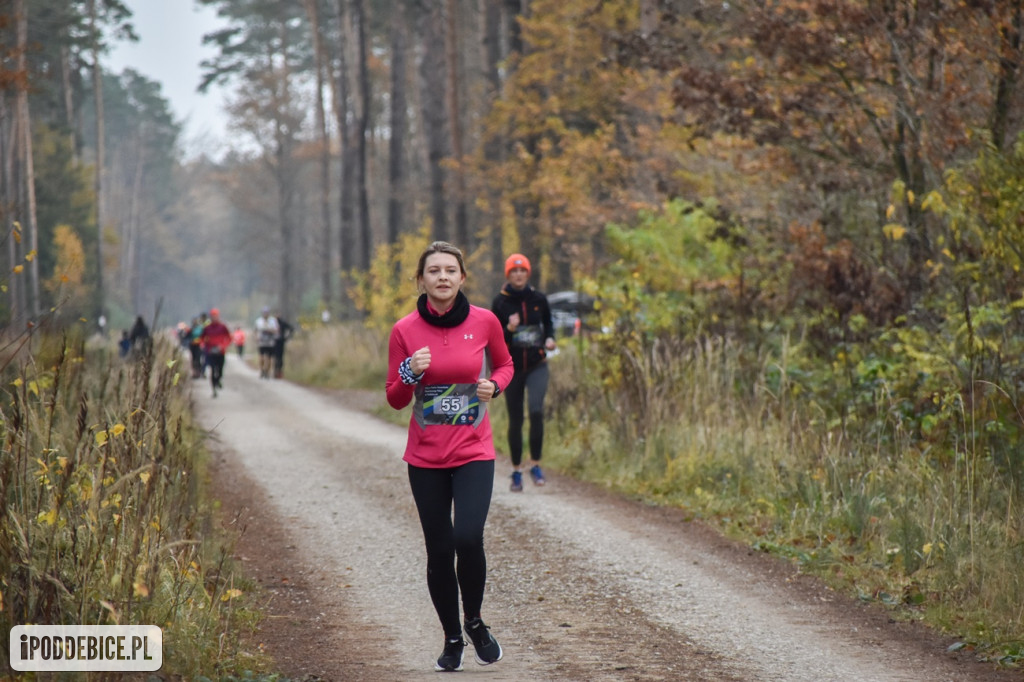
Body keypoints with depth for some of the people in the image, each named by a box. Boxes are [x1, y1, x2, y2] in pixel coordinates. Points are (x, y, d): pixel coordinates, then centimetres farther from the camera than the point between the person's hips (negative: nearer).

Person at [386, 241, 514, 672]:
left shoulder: (484, 322, -4)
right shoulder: (404, 331, -4)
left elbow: (504, 365, 14)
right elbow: (395, 399, 2)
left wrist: (493, 385, -8)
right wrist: (410, 373, -18)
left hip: (473, 453, -1)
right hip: (425, 457, 1)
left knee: (469, 539, -18)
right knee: (439, 550, 4)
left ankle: (475, 621, 9)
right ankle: (452, 638, 23)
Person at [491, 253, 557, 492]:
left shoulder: (539, 299, 1)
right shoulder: (500, 302, -3)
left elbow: (548, 324, 18)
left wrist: (550, 339, -3)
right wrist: (509, 329, -22)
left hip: (537, 366, 0)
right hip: (512, 367, 0)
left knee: (536, 410, -20)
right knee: (515, 420, 4)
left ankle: (535, 464, -6)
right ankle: (516, 472, 18)